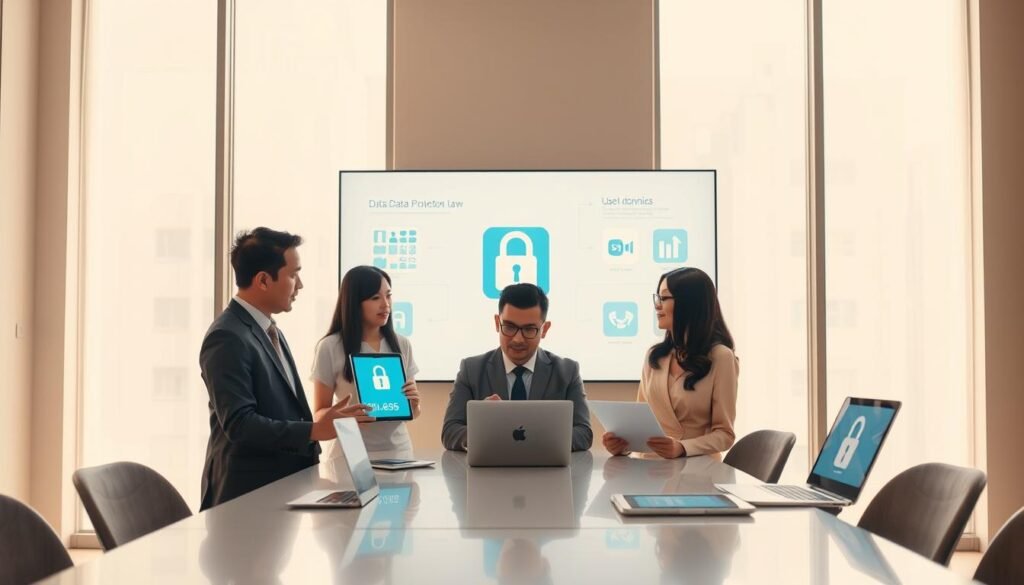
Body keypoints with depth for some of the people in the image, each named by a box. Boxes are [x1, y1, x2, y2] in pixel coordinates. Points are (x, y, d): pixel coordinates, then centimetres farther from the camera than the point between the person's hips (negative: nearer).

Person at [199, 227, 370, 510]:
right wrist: (314, 430, -25)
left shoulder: (269, 331, 14)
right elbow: (238, 423, -24)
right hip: (248, 492, -9)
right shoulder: (228, 338, -17)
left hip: (284, 482, 9)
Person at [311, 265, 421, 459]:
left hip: (398, 451, 3)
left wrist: (414, 404, -11)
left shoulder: (402, 345, 4)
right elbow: (320, 414, -2)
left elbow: (413, 413, 11)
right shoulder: (330, 347, -7)